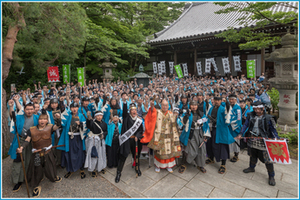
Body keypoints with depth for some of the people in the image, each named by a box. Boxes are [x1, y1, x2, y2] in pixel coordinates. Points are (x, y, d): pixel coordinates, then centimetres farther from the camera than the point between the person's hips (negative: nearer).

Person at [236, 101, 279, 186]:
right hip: (252, 140, 4)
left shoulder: (268, 118, -9)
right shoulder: (250, 115, 0)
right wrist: (241, 134, -8)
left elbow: (273, 129, -3)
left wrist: (277, 138, -14)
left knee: (267, 159, 2)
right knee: (252, 155, 21)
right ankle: (252, 167, 45)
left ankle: (271, 176, 22)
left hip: (263, 141, -4)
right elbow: (245, 125, 2)